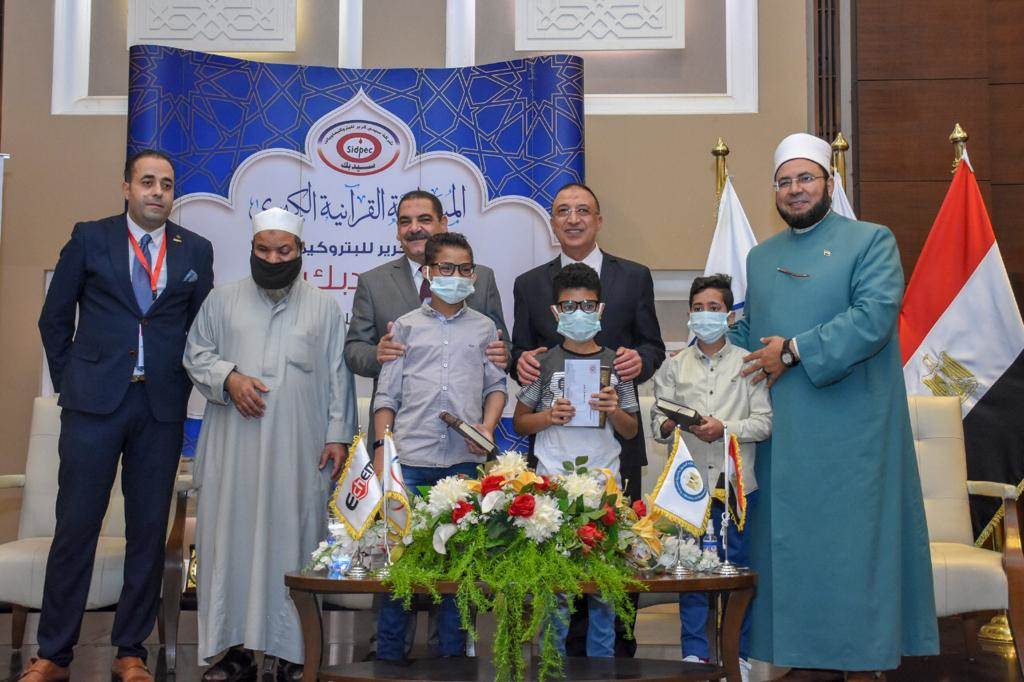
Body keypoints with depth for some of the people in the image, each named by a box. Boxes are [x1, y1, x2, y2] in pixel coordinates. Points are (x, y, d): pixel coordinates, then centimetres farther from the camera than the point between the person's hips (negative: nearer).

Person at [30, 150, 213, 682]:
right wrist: (68, 380, 6)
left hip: (162, 408, 2)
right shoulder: (90, 238, 4)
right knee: (75, 526, 1)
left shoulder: (195, 251, 7)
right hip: (94, 403, -2)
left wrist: (183, 384, 6)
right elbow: (55, 319, 8)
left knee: (149, 529, 6)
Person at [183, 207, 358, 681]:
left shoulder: (325, 308, 11)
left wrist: (339, 434, 0)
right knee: (233, 538, 0)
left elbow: (338, 376, 8)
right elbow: (196, 353, 11)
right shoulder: (224, 300, 13)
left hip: (300, 450, -1)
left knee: (292, 541, -1)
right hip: (235, 447, 1)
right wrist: (228, 378, -8)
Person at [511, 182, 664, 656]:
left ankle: (620, 650, 15)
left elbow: (653, 345, 8)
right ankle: (571, 651, 16)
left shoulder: (634, 277, 8)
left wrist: (640, 360, -15)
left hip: (617, 435, -1)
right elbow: (521, 353, 10)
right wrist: (521, 363, -14)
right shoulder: (529, 284, 10)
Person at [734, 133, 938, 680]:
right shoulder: (760, 257, 18)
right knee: (792, 540, 6)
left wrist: (793, 351, -15)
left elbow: (875, 316, -14)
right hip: (783, 434, 5)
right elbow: (746, 330, 21)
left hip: (849, 428, -5)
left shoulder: (870, 241, 0)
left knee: (852, 538, -1)